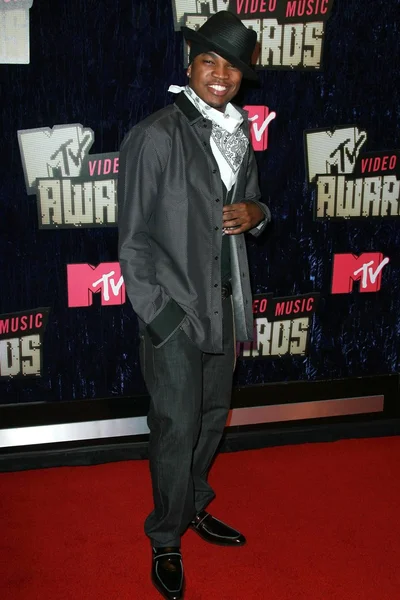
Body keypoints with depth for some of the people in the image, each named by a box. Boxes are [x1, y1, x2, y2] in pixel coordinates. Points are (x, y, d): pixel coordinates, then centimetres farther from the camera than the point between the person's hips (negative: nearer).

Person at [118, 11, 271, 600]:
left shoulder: (239, 135, 8)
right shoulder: (155, 136, -12)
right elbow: (133, 236, -11)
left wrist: (256, 212, -3)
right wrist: (155, 313, -14)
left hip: (224, 302, 7)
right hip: (174, 308, -6)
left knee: (213, 415, 18)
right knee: (176, 427, 2)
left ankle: (195, 506, 40)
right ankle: (166, 540, 22)